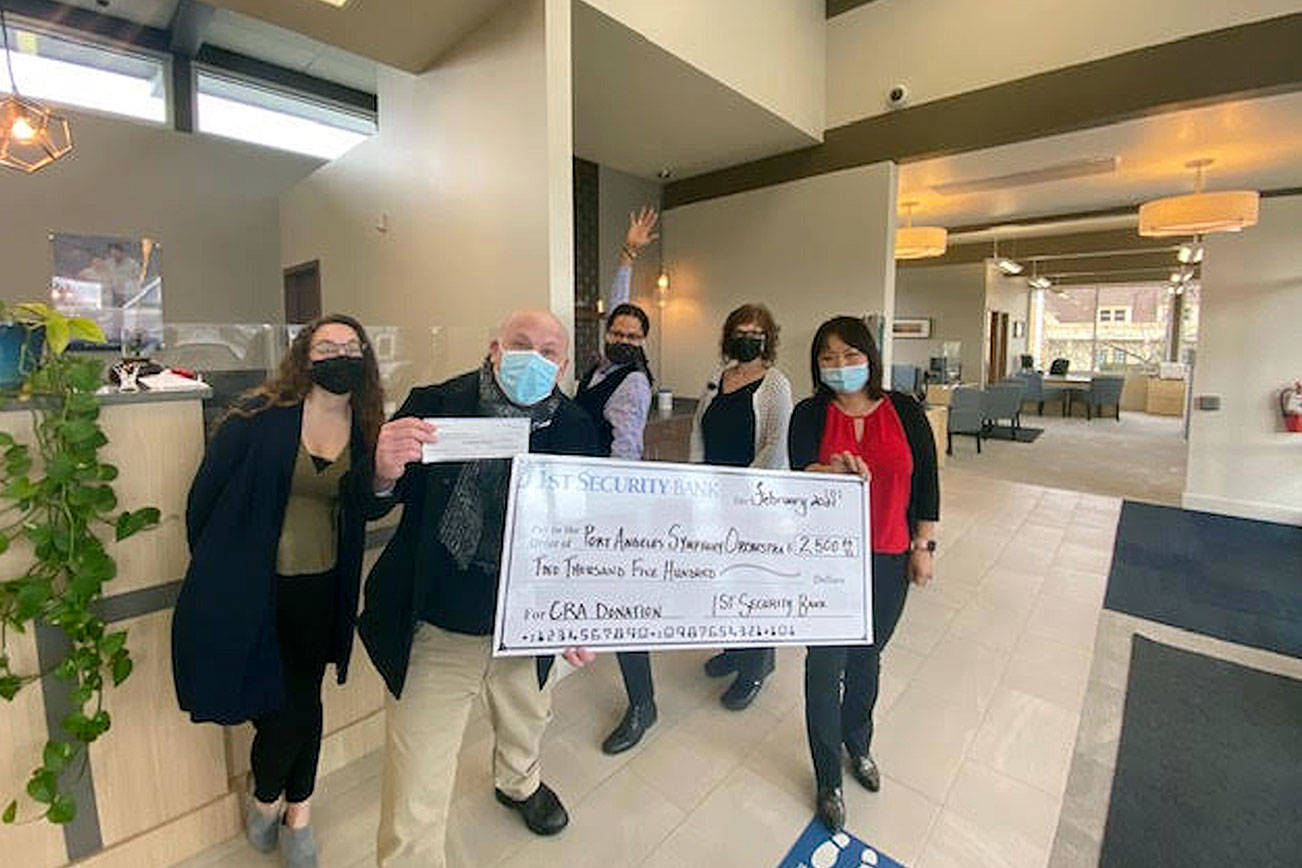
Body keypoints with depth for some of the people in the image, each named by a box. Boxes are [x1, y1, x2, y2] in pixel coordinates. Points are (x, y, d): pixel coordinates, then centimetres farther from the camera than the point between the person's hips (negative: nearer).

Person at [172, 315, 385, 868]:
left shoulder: (365, 428, -1)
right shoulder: (258, 417, -12)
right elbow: (207, 494, -3)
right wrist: (217, 571, 4)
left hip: (320, 590, 3)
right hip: (250, 589, -3)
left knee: (301, 701, 16)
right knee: (294, 711, 4)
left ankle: (295, 811, 40)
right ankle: (268, 798, 39)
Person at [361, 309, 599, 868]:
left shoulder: (576, 430, -8)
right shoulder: (434, 406, -14)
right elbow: (368, 508, -8)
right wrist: (382, 474, -31)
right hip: (435, 634, -3)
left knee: (525, 725, 33)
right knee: (414, 808, 7)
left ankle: (519, 784, 68)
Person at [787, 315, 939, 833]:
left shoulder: (905, 412, 0)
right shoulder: (810, 415, -5)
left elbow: (926, 482, 3)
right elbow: (799, 478, -16)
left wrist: (923, 547, 3)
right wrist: (835, 469, -37)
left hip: (888, 558, 2)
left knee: (867, 656, 19)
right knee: (826, 663, 3)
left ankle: (858, 746, 46)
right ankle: (829, 780, 25)